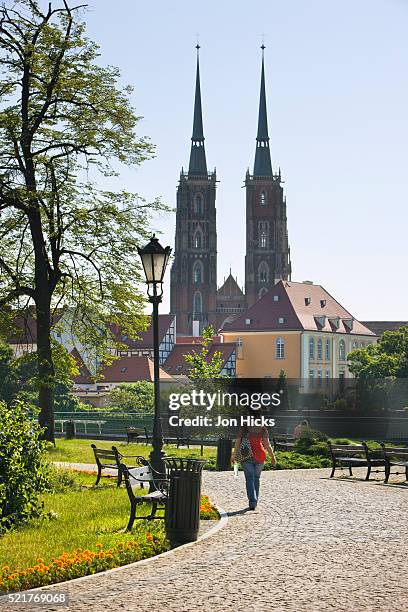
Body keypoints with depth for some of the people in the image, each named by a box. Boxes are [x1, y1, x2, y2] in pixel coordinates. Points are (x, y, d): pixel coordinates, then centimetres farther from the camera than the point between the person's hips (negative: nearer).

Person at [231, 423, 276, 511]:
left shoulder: (244, 428, 0)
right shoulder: (262, 429, -1)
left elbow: (238, 442, -1)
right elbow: (267, 444, -7)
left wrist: (234, 455, 5)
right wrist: (273, 456, -2)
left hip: (247, 456, -1)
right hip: (259, 456, 1)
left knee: (249, 479, -3)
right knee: (256, 478, 16)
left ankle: (252, 501, -20)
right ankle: (254, 501, 20)